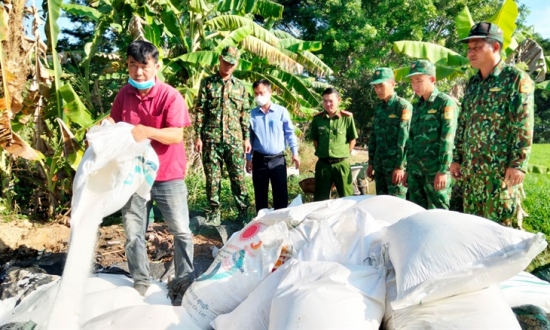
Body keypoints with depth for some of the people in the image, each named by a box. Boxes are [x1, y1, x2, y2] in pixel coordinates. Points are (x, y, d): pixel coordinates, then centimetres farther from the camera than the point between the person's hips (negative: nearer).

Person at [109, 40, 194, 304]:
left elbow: (177, 136, -21)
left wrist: (147, 131, -36)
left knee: (181, 231, 5)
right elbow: (114, 121, 18)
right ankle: (140, 283, 27)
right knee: (132, 232, 11)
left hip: (167, 175, -4)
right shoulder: (124, 94, 2)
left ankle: (184, 281, 21)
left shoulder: (170, 96, -14)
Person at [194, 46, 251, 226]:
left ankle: (244, 212, 12)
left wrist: (247, 138, 5)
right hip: (211, 139, -1)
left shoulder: (240, 86, 11)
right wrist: (198, 136, -4)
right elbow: (200, 111, 2)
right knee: (212, 178, 4)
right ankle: (214, 213, 14)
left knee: (238, 177, 3)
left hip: (235, 139, 1)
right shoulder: (207, 83, 5)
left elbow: (245, 113, 11)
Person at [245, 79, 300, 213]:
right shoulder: (252, 114, 2)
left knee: (281, 193, 4)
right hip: (259, 159, 1)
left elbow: (290, 133, 3)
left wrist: (294, 152, -4)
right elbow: (249, 137, 7)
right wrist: (248, 158, 5)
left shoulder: (281, 111, -1)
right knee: (260, 195, 10)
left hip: (278, 159, -1)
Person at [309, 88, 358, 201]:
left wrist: (344, 154, 1)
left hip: (342, 164, -1)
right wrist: (321, 153, 6)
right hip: (322, 164, 2)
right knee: (320, 199, 10)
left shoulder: (347, 117, -4)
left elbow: (352, 140, 5)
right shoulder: (317, 118, 1)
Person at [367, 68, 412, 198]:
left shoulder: (403, 106, -9)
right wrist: (371, 163, 13)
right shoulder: (378, 108, 13)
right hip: (379, 164, 7)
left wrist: (400, 166, -19)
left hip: (395, 165, -7)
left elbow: (404, 138, -15)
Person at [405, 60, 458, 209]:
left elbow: (447, 139, -12)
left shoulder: (445, 103, -5)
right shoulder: (417, 106, 15)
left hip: (435, 170, -6)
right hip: (415, 170, 7)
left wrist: (443, 170, -18)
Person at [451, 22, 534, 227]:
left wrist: (518, 164, -17)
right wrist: (457, 159, 13)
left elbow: (524, 127, -11)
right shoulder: (472, 84, 15)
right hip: (471, 169, 7)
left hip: (501, 169, -7)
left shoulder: (517, 79, -5)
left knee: (503, 225, 1)